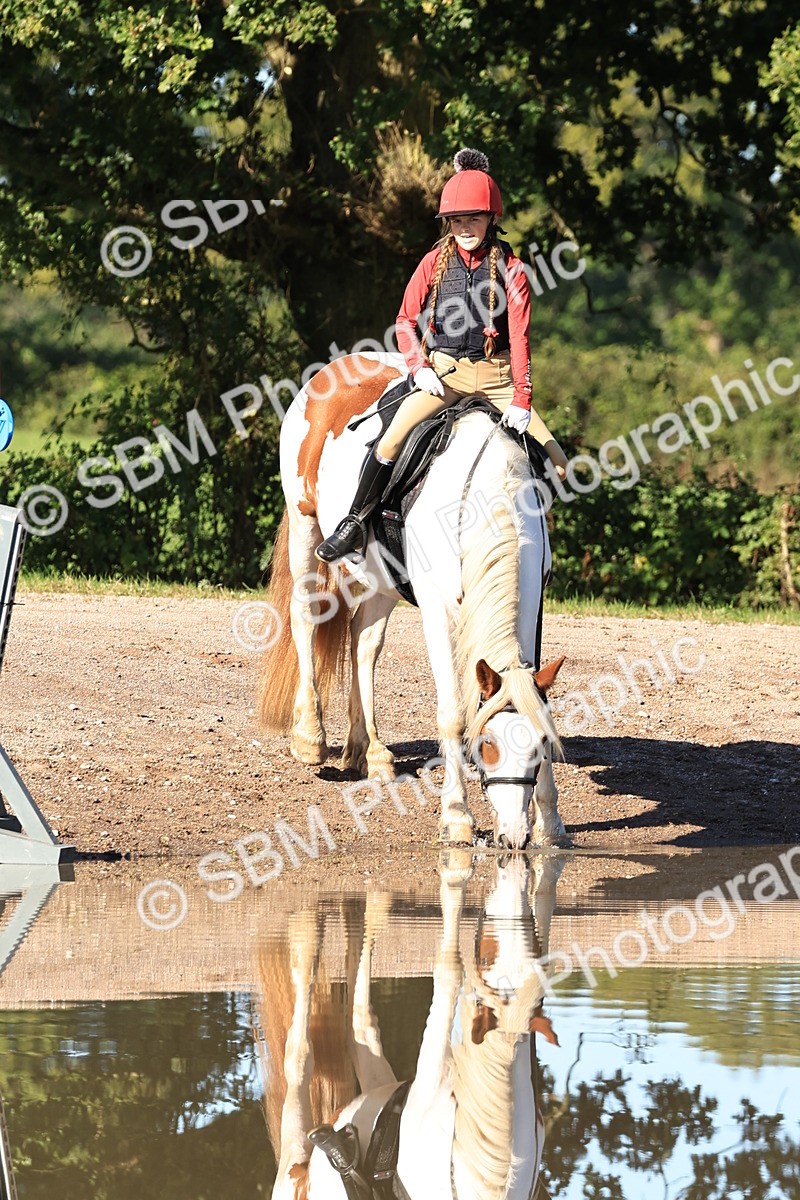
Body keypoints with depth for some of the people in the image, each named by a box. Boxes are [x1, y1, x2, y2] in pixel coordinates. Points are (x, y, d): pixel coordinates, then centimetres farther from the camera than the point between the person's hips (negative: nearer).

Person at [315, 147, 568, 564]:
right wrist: (419, 368, -7)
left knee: (556, 463, -8)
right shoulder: (436, 262, 2)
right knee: (390, 442, -20)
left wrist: (521, 401, -13)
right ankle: (354, 525, -8)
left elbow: (519, 337, -6)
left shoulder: (510, 268, -2)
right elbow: (406, 318, 8)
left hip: (496, 375, 0)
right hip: (444, 372, 0)